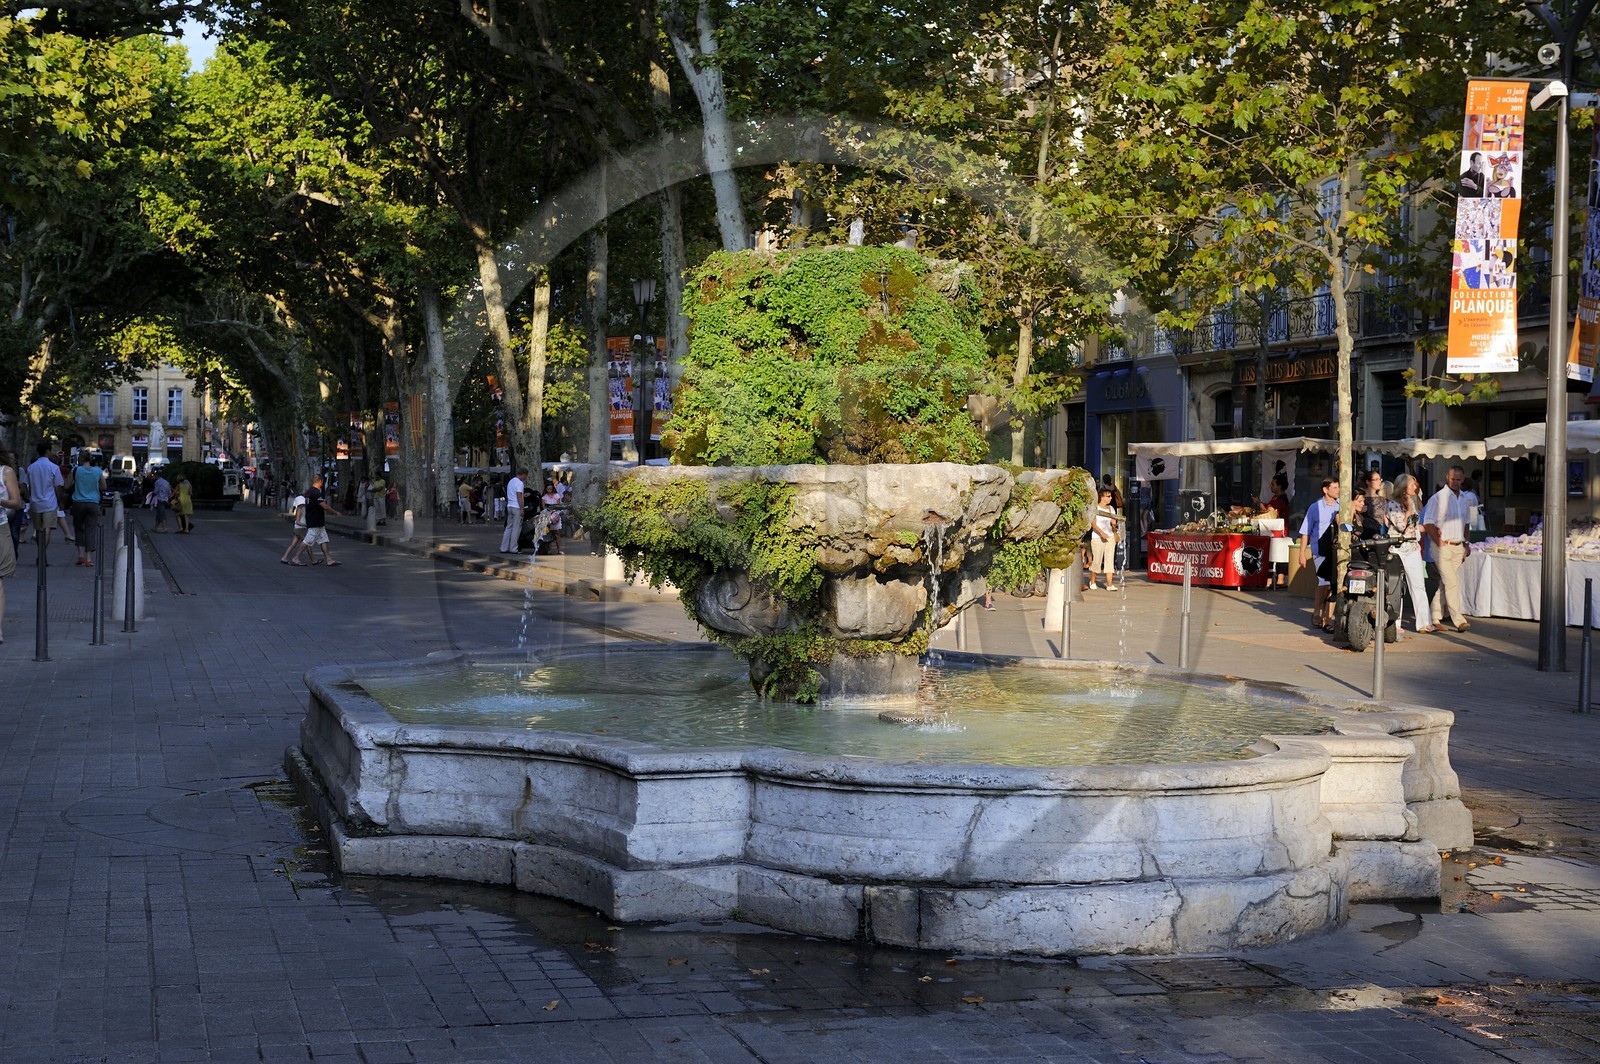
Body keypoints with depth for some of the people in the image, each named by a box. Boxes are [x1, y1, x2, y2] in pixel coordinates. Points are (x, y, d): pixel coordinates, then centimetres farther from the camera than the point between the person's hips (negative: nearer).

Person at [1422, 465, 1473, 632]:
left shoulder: (1463, 499, 13)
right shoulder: (1438, 498, -9)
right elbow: (1428, 524, -11)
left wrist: (1466, 544, 16)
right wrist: (1439, 543, -13)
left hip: (1458, 547, 6)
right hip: (1443, 547, -6)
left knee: (1445, 583, 11)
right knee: (1452, 584, -11)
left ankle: (1437, 615, 21)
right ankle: (1459, 620, -14)